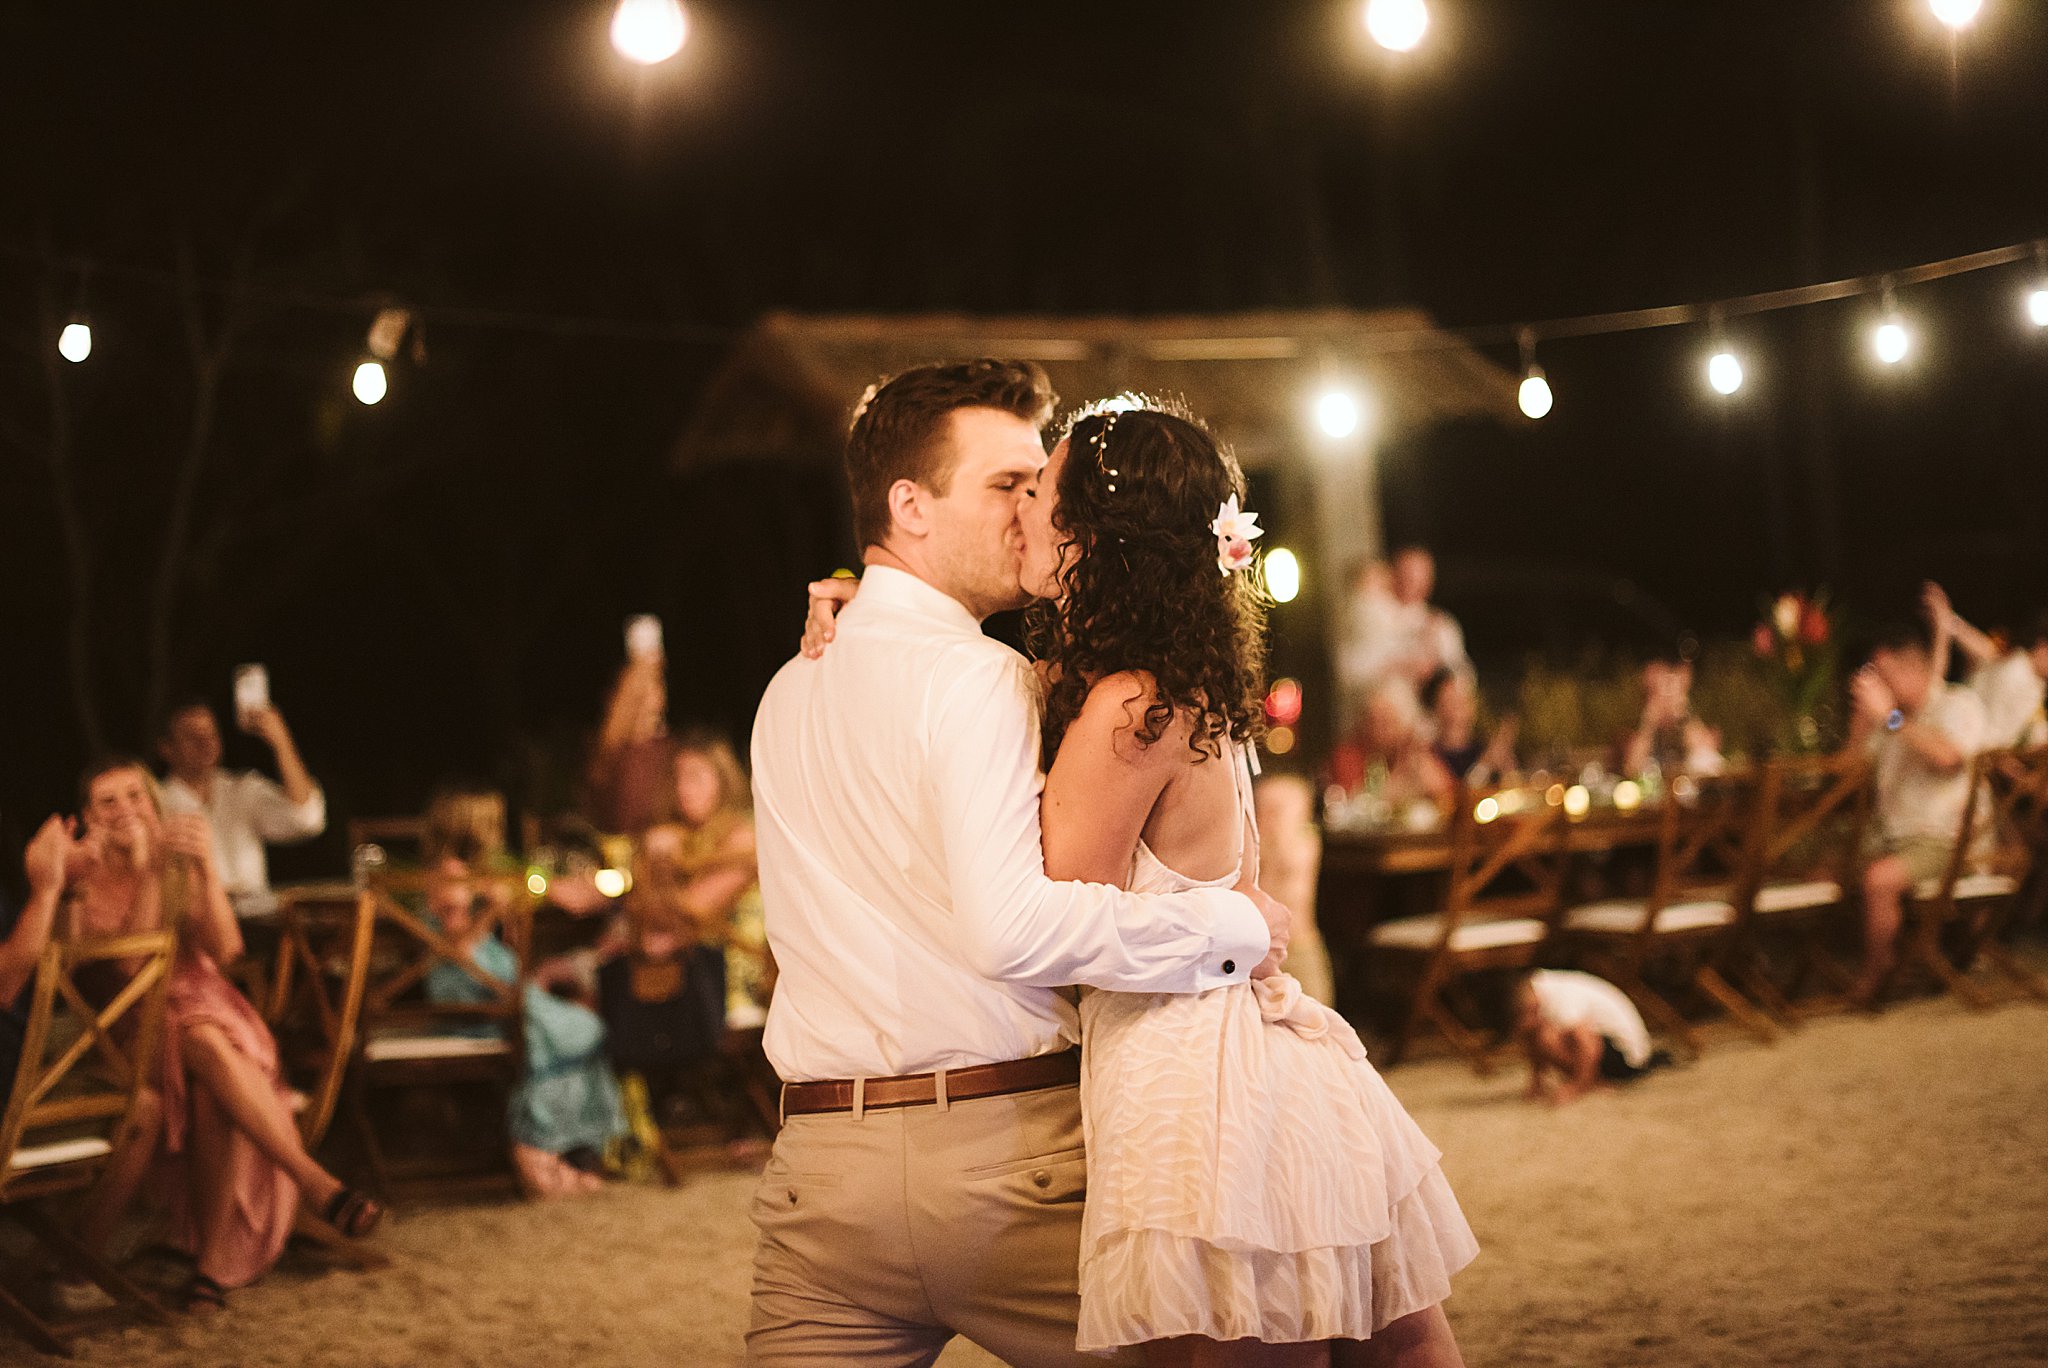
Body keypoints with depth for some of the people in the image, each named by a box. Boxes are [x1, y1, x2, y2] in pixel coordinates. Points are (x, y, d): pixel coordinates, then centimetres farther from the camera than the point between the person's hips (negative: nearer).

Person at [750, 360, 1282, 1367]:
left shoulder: (791, 690, 16)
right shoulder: (974, 678, -10)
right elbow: (1013, 927, -23)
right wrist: (1233, 927, -15)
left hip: (822, 1167, 7)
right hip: (1008, 1155, -7)